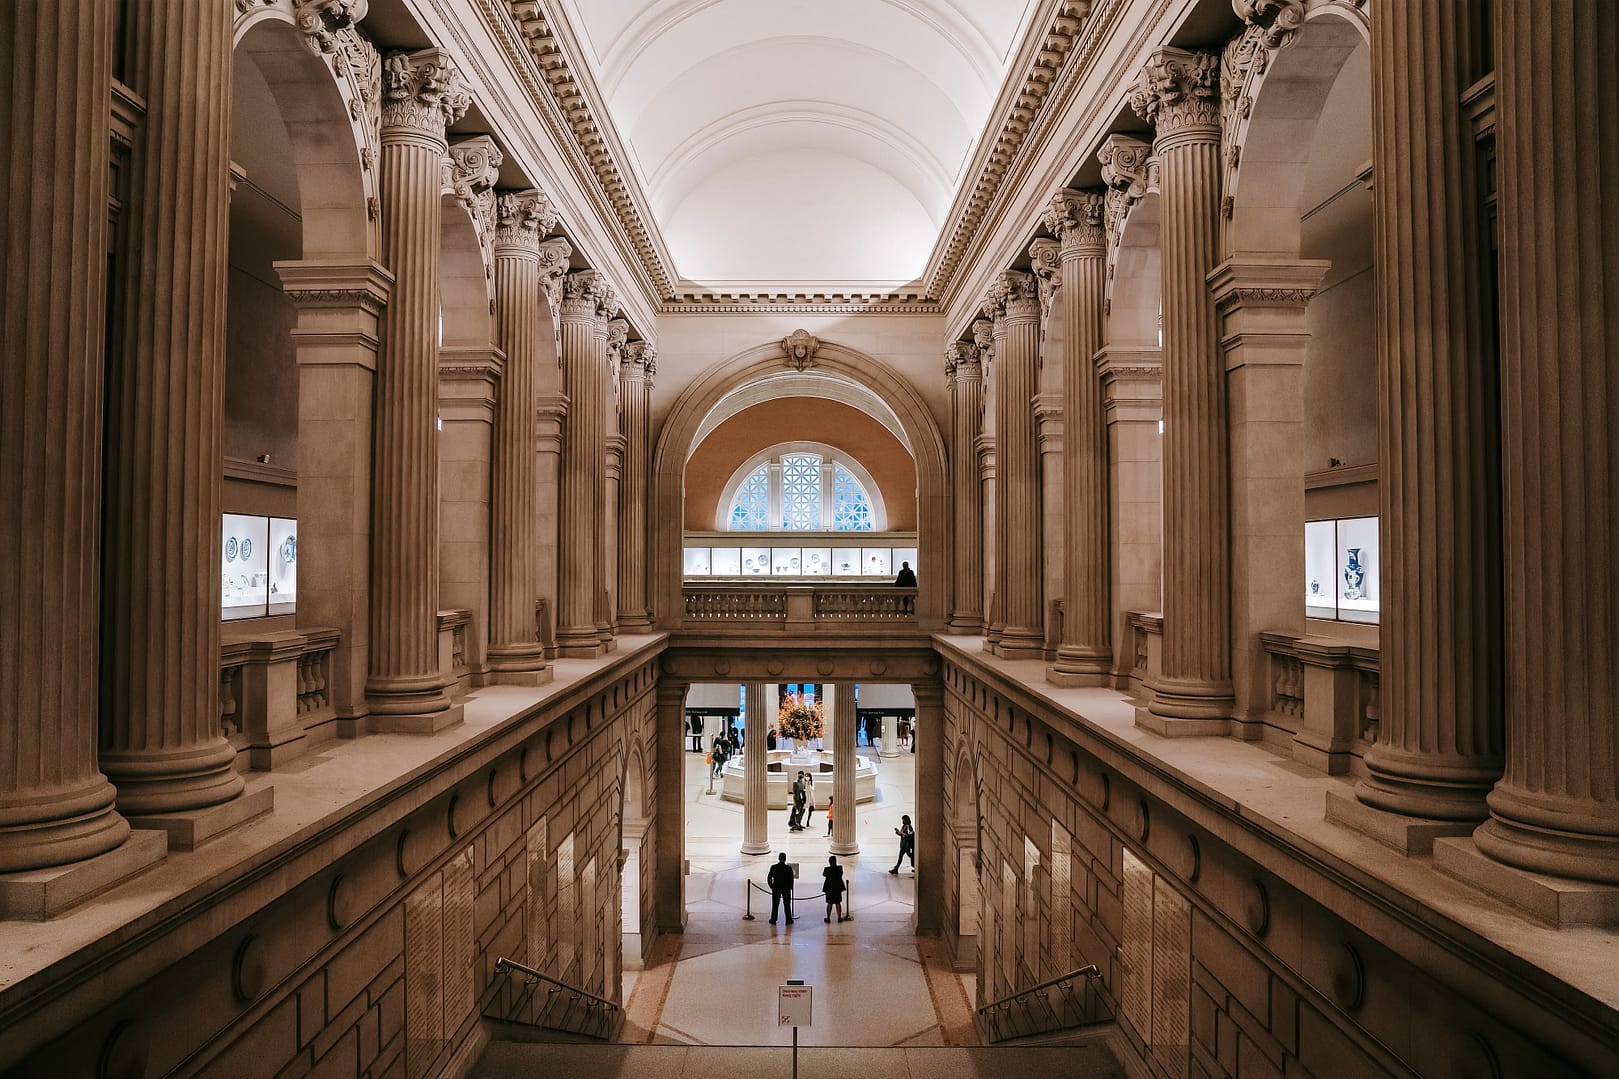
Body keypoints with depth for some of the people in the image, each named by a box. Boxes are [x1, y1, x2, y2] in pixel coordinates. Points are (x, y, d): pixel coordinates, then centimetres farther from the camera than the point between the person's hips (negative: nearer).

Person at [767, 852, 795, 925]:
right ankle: (788, 920, 14)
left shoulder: (773, 867, -9)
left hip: (776, 889, 1)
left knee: (775, 905, 12)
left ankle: (773, 920, 16)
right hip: (786, 889, -1)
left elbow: (769, 878, -5)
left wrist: (771, 886, 7)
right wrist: (790, 888, 4)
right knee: (787, 905, 10)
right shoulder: (789, 868, -12)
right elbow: (791, 879, -9)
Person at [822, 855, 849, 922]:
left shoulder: (827, 869, -16)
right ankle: (839, 918, 14)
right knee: (838, 903, 11)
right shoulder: (839, 868, -11)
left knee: (829, 904, 8)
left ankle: (828, 918, 13)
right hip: (838, 888, 2)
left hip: (829, 888, -2)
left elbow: (824, 874, 4)